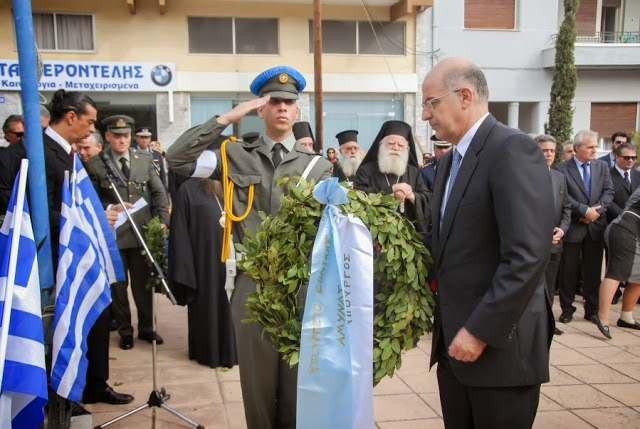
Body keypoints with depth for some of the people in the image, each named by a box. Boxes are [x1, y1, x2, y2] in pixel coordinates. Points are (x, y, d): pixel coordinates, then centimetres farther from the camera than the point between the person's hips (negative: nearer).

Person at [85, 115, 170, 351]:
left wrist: (163, 221, -5)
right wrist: (110, 208, -18)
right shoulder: (95, 164, -6)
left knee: (143, 283, 14)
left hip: (142, 232, 2)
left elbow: (159, 192, 5)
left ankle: (146, 328, 29)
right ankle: (125, 331, 25)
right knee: (118, 286, 10)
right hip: (112, 234, -2)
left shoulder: (145, 159, 3)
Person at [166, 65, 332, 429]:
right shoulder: (237, 157, 4)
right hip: (253, 284, 0)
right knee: (257, 378, 12)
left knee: (299, 378, 11)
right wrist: (228, 118, -8)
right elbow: (178, 158, -6)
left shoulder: (318, 165, 7)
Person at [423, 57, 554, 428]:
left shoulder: (513, 150, -15)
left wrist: (481, 331, -20)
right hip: (455, 341, 8)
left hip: (500, 345, -8)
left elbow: (528, 256, -22)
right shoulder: (451, 160, 15)